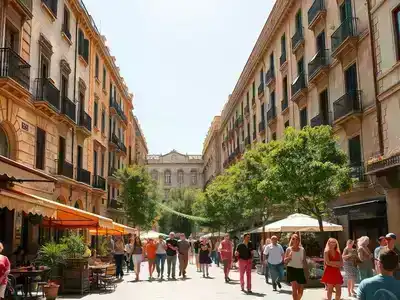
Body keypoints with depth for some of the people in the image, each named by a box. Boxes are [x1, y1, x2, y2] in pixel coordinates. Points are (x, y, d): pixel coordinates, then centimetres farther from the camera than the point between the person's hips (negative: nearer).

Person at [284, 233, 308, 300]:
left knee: (301, 291, 6)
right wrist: (289, 257, -20)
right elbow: (285, 261, 0)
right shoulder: (288, 249, -1)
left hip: (300, 270, 3)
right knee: (295, 288, -17)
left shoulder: (302, 250, 6)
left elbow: (304, 261, 10)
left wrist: (306, 271, 6)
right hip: (291, 269, -3)